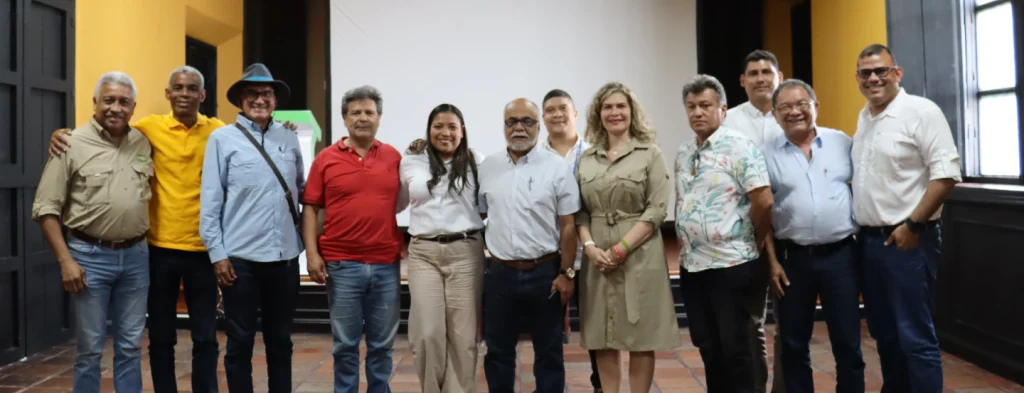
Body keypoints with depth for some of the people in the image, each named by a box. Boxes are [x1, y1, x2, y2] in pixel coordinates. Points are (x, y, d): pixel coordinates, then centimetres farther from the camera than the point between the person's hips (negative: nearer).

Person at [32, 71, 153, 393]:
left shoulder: (144, 143, 6)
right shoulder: (73, 144, -6)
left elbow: (155, 188, 18)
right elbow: (46, 208, -6)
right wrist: (65, 261, -11)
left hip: (136, 255, 4)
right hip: (90, 256, -3)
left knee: (130, 346, 12)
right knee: (89, 348, 6)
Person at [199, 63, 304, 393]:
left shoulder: (289, 138, 8)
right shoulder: (222, 138, -1)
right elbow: (210, 200, -3)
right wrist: (217, 253, -7)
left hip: (285, 255, 3)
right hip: (241, 256, -3)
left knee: (281, 340, 14)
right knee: (240, 342, 8)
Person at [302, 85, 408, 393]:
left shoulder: (394, 157, 6)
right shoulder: (326, 158, 1)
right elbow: (310, 208, 1)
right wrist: (312, 253, -5)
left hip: (386, 264, 2)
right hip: (341, 265, -1)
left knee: (382, 344, 12)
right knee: (345, 344, 9)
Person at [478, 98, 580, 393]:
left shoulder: (558, 167, -4)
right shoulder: (487, 167, 4)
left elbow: (568, 226, -3)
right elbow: (479, 216, 12)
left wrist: (566, 273, -6)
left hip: (545, 272, -2)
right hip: (499, 273, 2)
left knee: (548, 351, 11)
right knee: (498, 350, 12)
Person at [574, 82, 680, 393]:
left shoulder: (650, 153, 1)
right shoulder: (586, 159, 11)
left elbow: (657, 209, -7)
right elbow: (579, 211, 9)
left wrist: (620, 249, -14)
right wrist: (590, 246, -9)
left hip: (639, 256, -3)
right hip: (598, 259, 3)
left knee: (640, 339, 3)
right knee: (603, 339, 8)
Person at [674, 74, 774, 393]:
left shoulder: (739, 146, -11)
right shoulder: (683, 154, 12)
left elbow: (764, 202, -15)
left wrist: (753, 245, -2)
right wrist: (684, 248, 13)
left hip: (731, 265, -7)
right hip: (692, 266, 7)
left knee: (736, 351, 3)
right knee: (708, 349, 15)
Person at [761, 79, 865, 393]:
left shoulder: (842, 142, 3)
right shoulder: (767, 154, 1)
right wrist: (772, 261, -2)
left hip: (841, 254, 0)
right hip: (792, 258, 0)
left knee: (847, 343, 7)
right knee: (793, 345, 10)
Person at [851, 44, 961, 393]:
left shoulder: (921, 112, -10)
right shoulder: (864, 118, 13)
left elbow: (946, 173, -16)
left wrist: (913, 224, -18)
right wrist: (855, 225, 12)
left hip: (906, 240, -7)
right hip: (868, 239, 8)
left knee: (915, 336, -2)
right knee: (883, 331, 17)